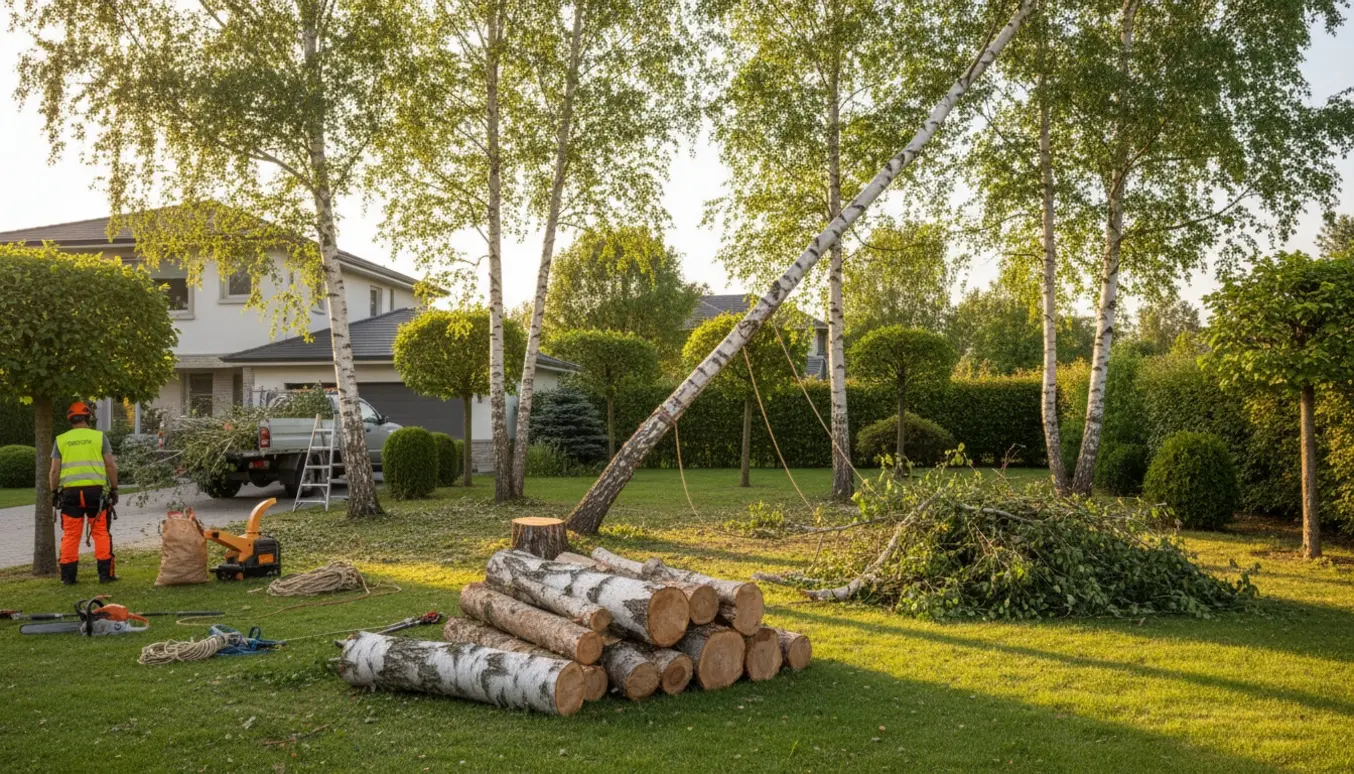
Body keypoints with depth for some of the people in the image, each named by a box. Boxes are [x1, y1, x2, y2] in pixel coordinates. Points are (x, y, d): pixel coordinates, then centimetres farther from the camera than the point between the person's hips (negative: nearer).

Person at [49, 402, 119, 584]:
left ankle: (68, 576, 8)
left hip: (70, 492, 1)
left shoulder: (61, 440, 8)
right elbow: (110, 465, 0)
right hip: (96, 490, -1)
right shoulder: (99, 436, 4)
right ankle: (105, 573, 1)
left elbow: (54, 470, 5)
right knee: (101, 532, 2)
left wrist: (54, 493, 14)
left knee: (70, 535, 7)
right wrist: (114, 489, 7)